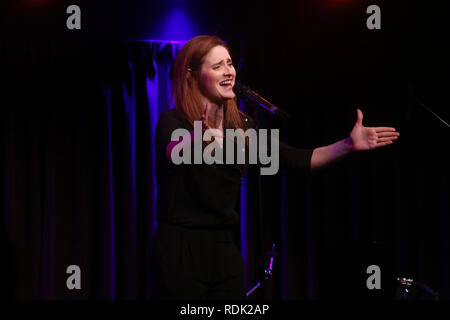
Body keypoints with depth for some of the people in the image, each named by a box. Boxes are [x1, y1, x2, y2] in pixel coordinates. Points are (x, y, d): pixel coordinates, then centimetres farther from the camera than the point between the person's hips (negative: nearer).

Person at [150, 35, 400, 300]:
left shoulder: (240, 126, 7)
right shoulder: (172, 122, -10)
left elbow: (298, 161, 5)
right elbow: (174, 151, -34)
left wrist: (348, 145, -9)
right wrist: (198, 137, -56)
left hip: (225, 249, 6)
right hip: (179, 248, -5)